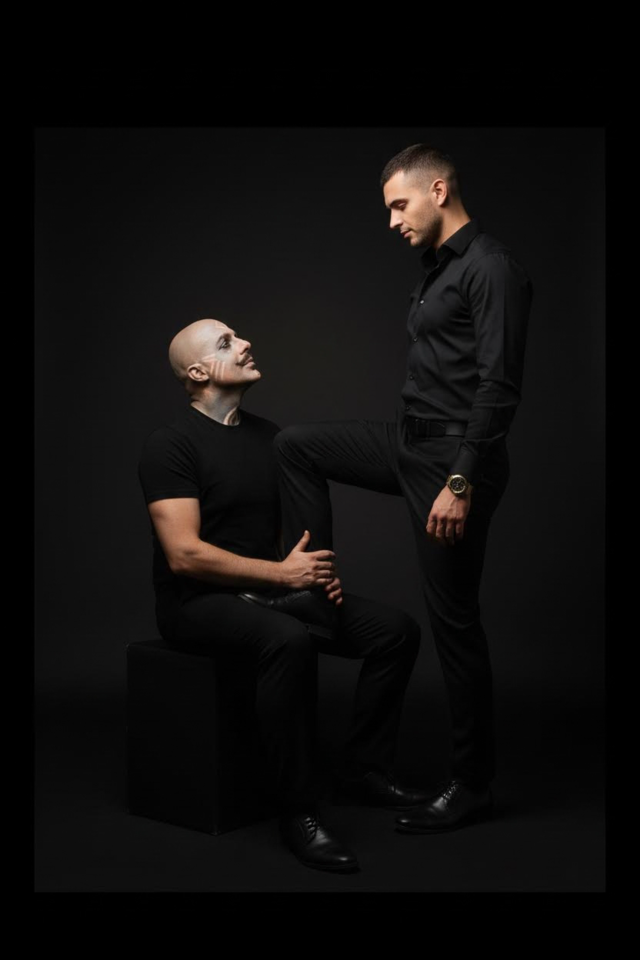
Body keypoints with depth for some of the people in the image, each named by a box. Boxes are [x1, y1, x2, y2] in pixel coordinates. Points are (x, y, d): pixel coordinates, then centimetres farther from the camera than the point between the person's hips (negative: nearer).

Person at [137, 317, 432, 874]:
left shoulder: (269, 436, 12)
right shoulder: (172, 444, -12)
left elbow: (297, 530, 20)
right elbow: (184, 555, -21)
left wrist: (320, 570, -2)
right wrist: (282, 572, -23)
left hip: (270, 592, 8)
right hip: (197, 602, -7)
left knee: (395, 629, -9)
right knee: (288, 640, -39)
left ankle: (364, 771, 4)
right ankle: (297, 811, -27)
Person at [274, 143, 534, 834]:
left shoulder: (491, 269, -15)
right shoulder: (437, 268, 16)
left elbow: (499, 387, -23)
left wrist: (461, 484, -26)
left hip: (453, 457, -10)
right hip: (411, 442, 10)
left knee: (453, 618, -3)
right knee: (295, 444, 9)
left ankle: (471, 784, 10)